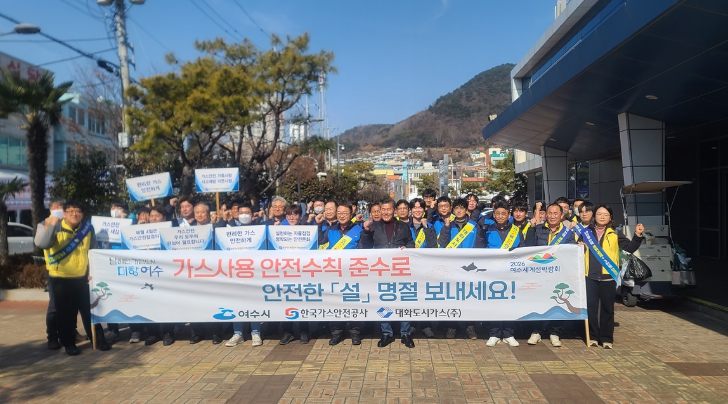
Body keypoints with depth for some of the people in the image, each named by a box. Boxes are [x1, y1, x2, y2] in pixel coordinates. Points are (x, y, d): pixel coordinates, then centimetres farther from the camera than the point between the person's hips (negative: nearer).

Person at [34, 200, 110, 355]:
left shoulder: (88, 228, 0)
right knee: (65, 313, 5)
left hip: (82, 277, 2)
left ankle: (99, 340, 16)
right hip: (60, 278, -2)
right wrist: (49, 225, -39)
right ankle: (69, 344, 19)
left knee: (89, 310, 7)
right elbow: (41, 244, -29)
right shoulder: (56, 228, -10)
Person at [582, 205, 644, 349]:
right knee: (591, 307, 4)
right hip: (590, 276, 1)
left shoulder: (615, 234, 6)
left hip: (608, 276, -1)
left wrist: (637, 236, -10)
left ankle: (607, 338, 16)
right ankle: (593, 337, 15)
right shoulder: (587, 231, 10)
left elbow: (630, 248, 3)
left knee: (607, 308, 6)